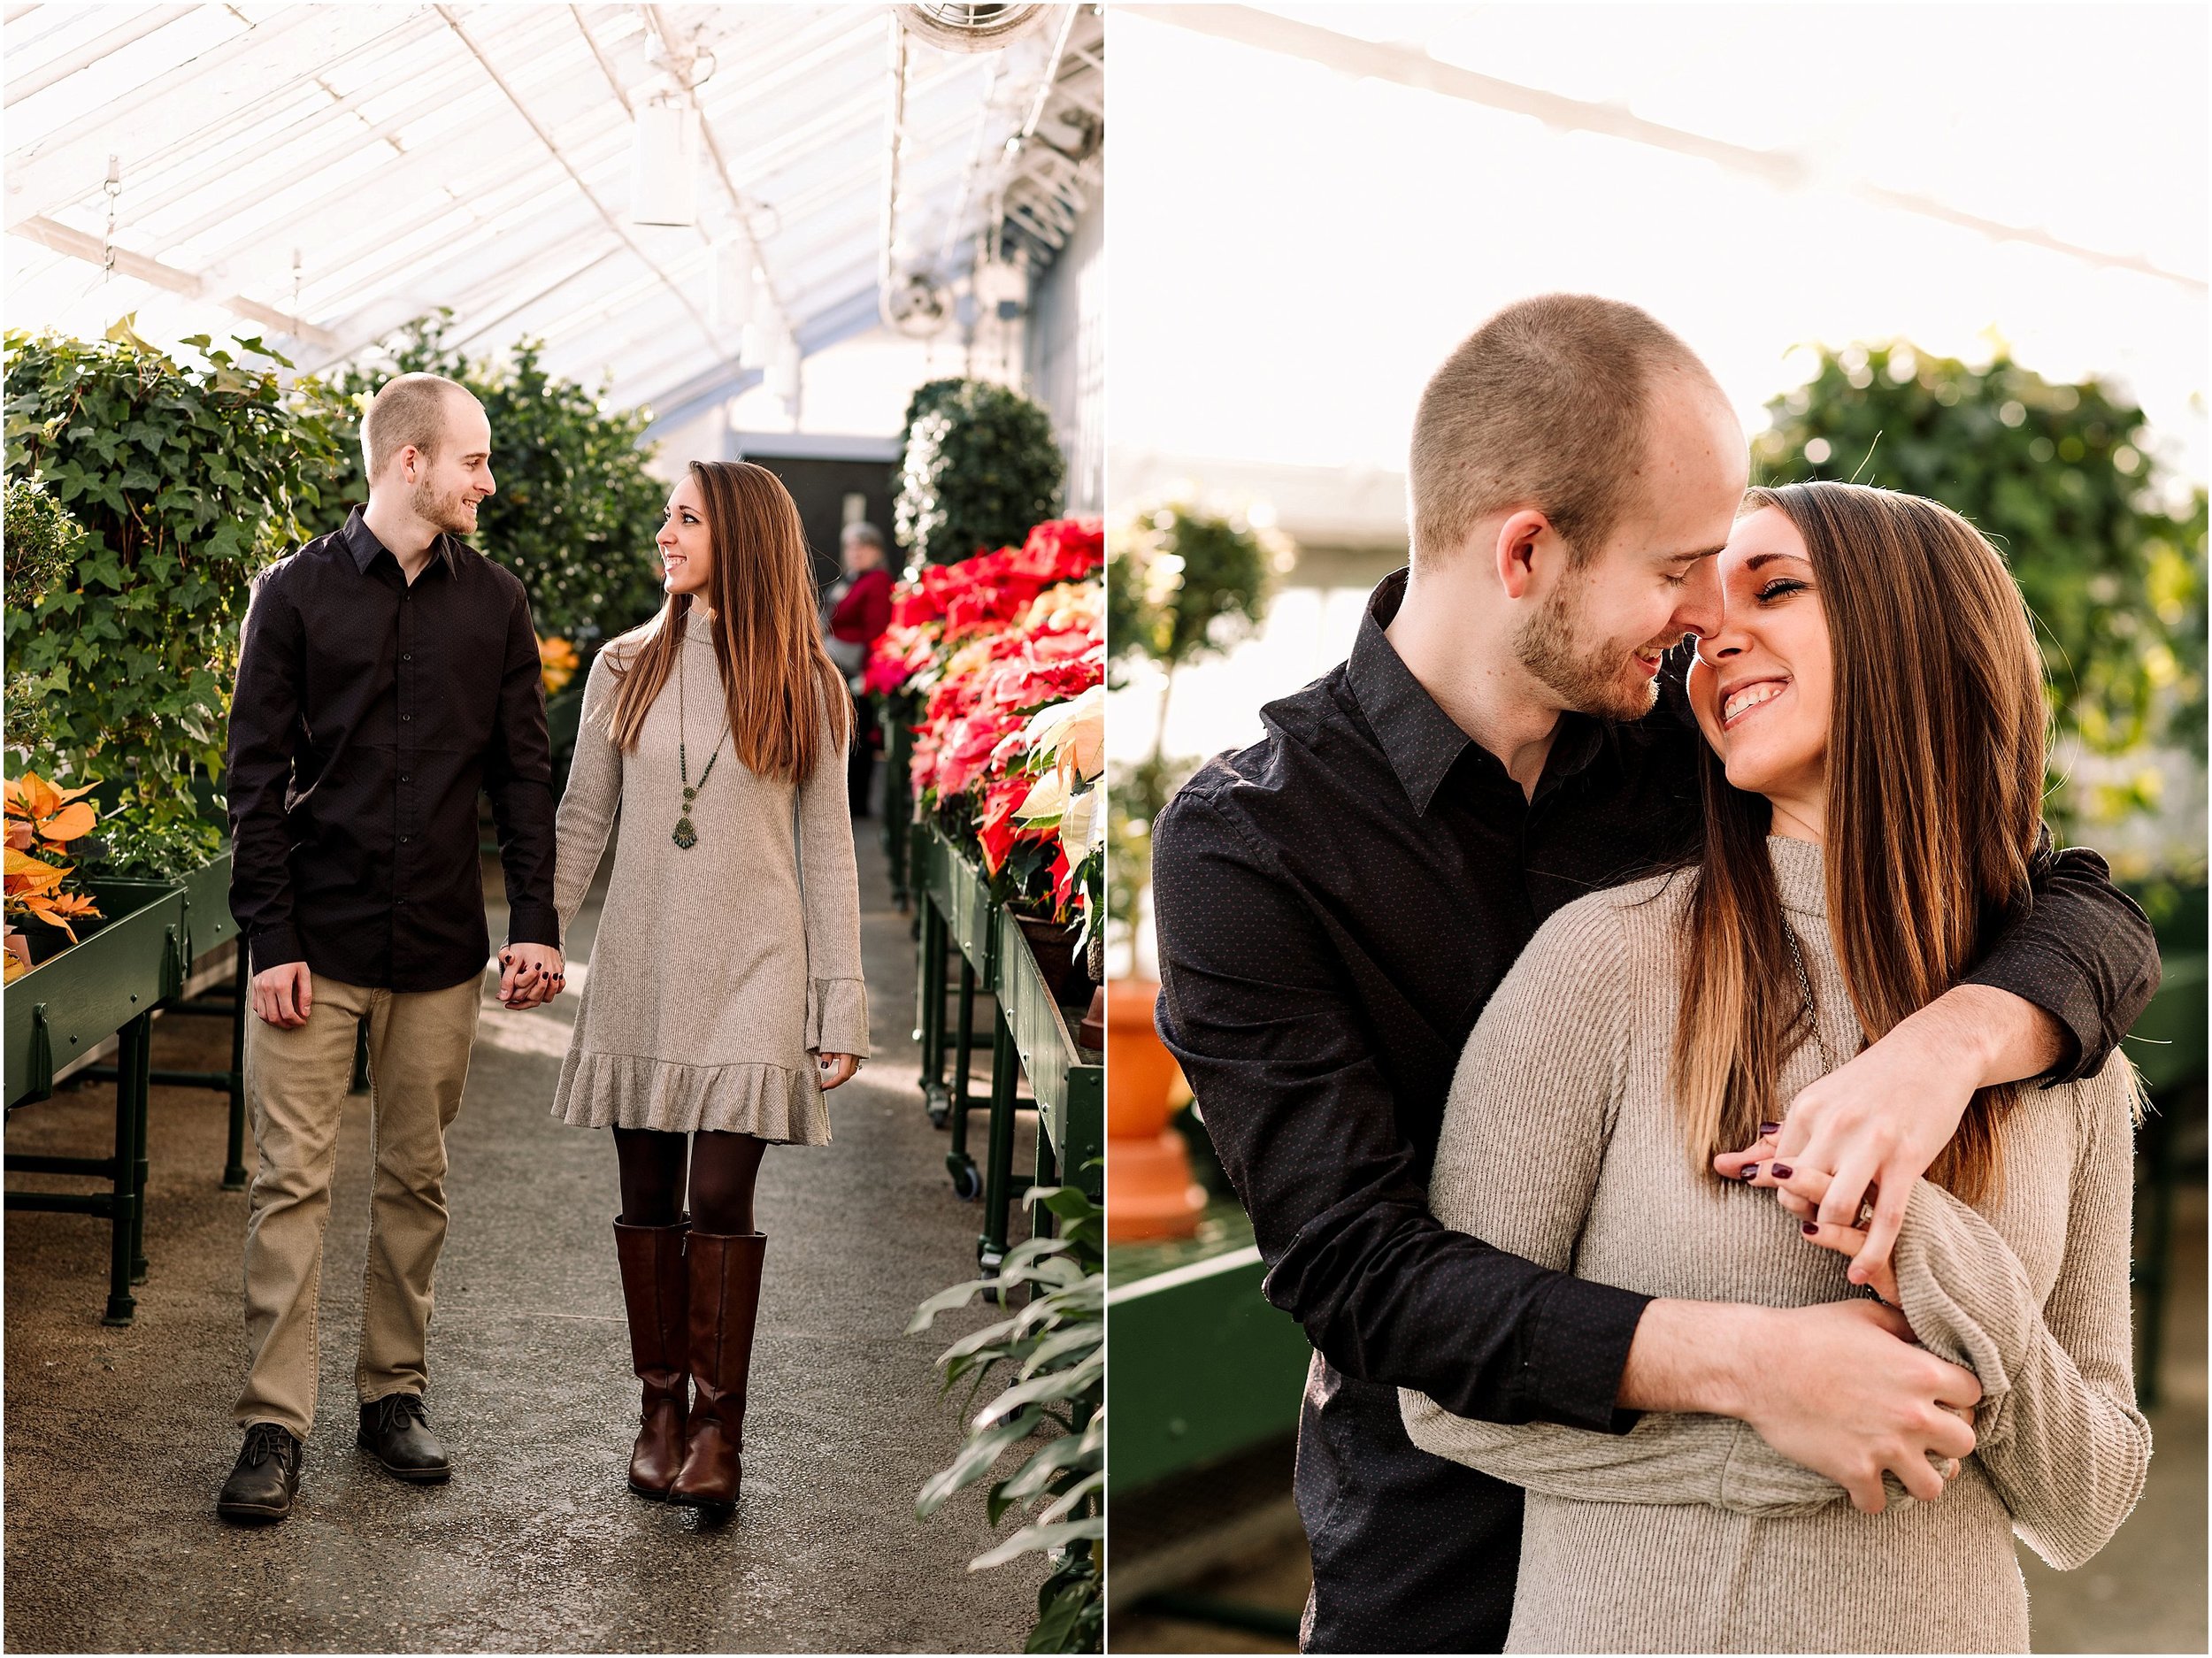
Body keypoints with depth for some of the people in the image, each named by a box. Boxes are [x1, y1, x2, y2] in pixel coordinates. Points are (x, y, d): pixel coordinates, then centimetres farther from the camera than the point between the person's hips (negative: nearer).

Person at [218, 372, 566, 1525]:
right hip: (316, 943, -2)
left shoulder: (494, 604, 7)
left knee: (417, 1180, 10)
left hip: (442, 951, 3)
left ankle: (395, 1393, 22)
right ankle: (275, 1424, 4)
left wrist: (534, 924, 0)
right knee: (292, 1180, -2)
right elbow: (256, 778, -2)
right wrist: (271, 938, -8)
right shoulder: (296, 593, 0)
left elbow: (524, 774, 8)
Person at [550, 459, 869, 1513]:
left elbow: (826, 852, 4)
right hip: (638, 969, 2)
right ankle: (661, 1409, 17)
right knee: (647, 1199, 5)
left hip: (749, 971, -2)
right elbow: (581, 819, 10)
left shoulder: (804, 688, 3)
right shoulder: (625, 669, 7)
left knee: (721, 1200, -6)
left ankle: (718, 1426, 5)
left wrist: (841, 1003, 1)